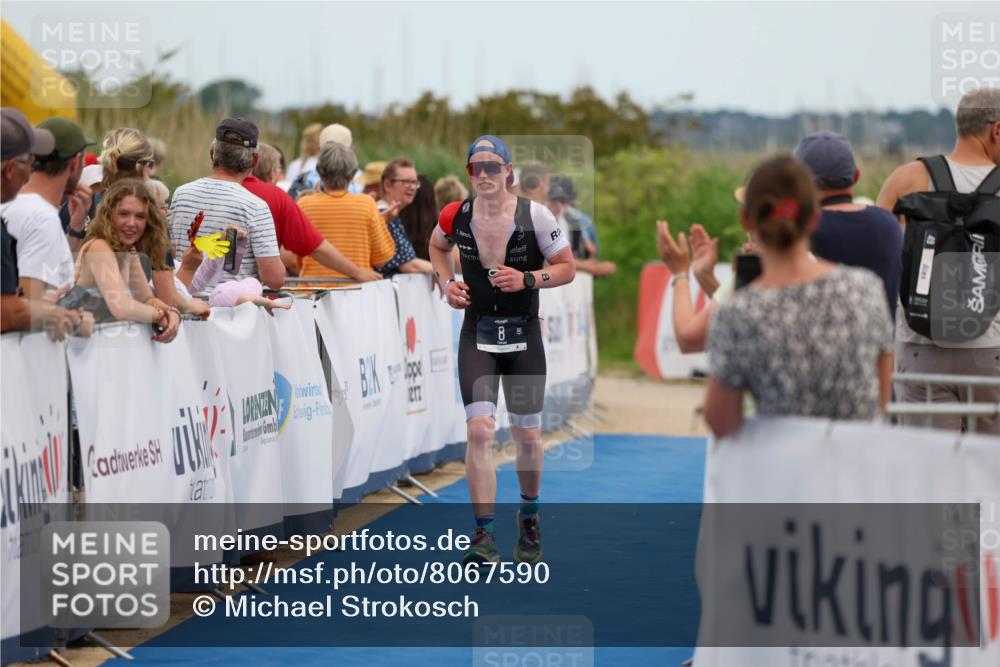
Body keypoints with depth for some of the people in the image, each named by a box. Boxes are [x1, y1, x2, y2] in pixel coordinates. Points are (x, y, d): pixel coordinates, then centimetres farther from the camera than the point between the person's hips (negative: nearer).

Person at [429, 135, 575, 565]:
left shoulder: (534, 216, -10)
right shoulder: (455, 216, -3)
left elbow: (567, 269, -3)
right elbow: (437, 246, 20)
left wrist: (526, 280, -19)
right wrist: (446, 282, 2)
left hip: (523, 335, 0)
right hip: (477, 334, 0)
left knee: (527, 435, 9)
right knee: (479, 429, -15)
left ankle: (529, 516, 35)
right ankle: (484, 535, -12)